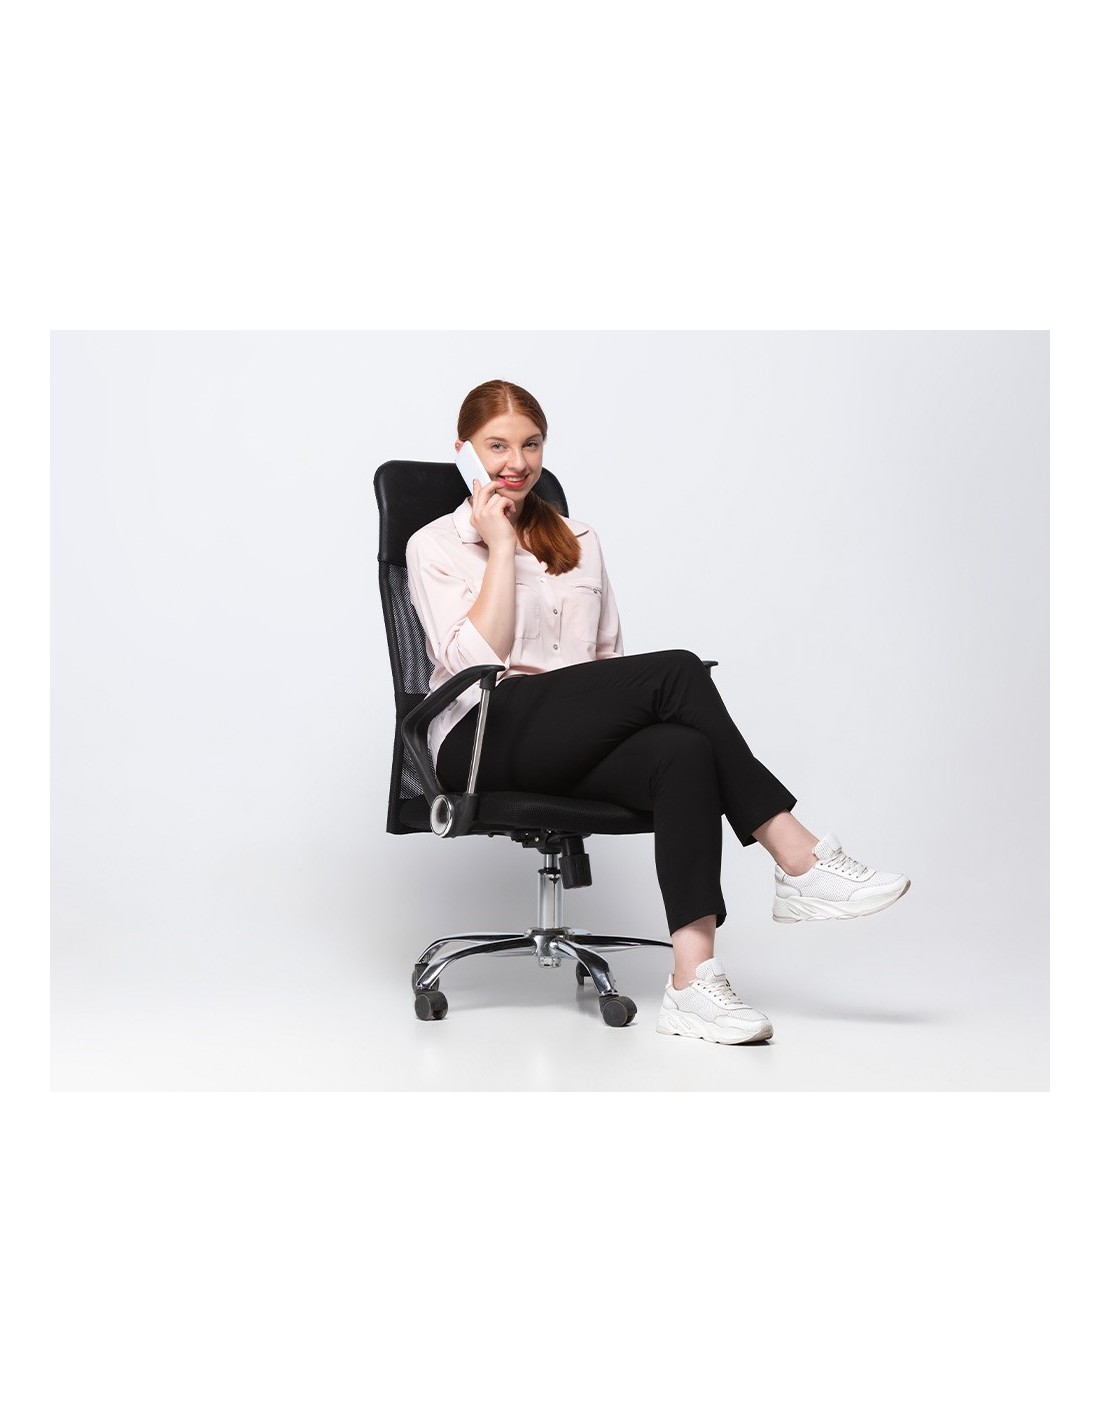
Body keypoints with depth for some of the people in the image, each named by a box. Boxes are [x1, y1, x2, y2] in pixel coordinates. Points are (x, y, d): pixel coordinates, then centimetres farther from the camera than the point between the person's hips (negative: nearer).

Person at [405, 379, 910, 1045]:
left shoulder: (578, 540, 23)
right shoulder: (435, 545, 8)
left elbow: (609, 656, 23)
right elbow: (477, 659, -9)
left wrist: (615, 703, 2)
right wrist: (500, 547, -6)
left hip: (579, 743, 5)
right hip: (484, 742, -5)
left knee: (684, 753, -32)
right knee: (678, 670, -27)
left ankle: (693, 981, -41)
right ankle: (799, 859, -25)